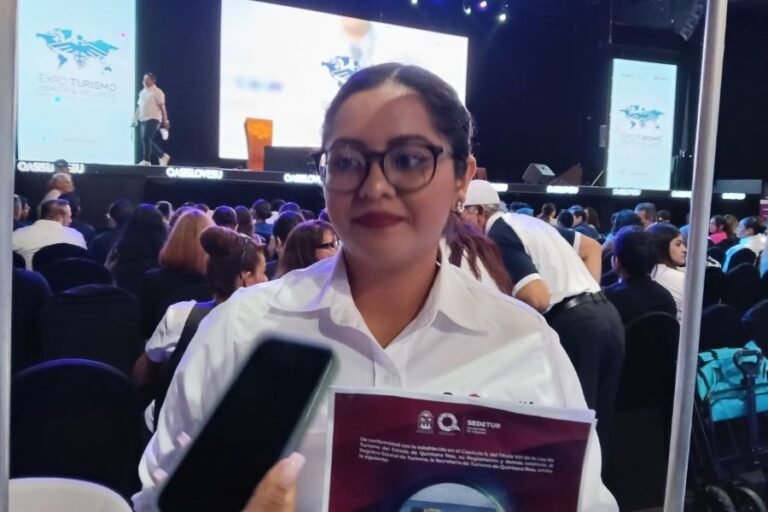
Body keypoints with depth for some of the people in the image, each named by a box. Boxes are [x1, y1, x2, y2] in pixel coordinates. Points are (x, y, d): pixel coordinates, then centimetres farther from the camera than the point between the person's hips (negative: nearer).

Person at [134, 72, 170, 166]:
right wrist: (135, 119, 16)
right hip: (143, 120, 8)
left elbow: (162, 107, -9)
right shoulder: (142, 92, 17)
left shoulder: (157, 92, -5)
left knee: (146, 139, -15)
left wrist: (165, 121, -13)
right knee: (148, 140, 6)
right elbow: (139, 106, 21)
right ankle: (163, 156, 18)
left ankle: (146, 160, -9)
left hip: (153, 119, -8)